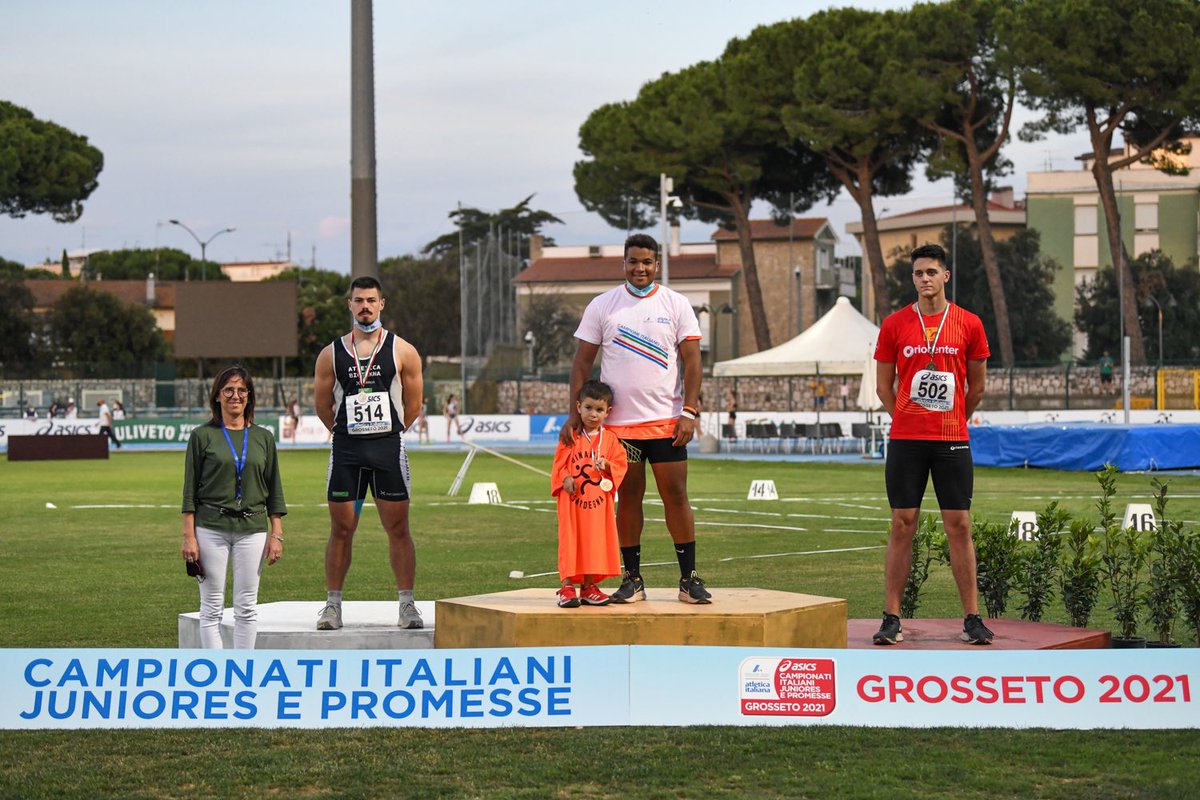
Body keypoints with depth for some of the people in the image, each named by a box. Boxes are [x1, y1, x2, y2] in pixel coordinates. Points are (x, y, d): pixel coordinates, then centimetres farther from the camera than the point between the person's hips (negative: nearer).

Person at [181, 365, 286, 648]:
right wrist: (189, 537, -5)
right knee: (212, 607, -1)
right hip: (211, 527, -2)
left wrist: (276, 534, 4)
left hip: (252, 529, 2)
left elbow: (274, 490, 11)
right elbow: (190, 490, 1)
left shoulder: (263, 437, 10)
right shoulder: (203, 436, 2)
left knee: (247, 607, 3)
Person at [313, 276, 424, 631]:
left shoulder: (402, 351, 2)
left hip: (388, 447, -1)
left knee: (398, 528, -1)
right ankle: (333, 604, 12)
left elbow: (413, 404, 8)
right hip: (345, 450, 1)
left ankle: (407, 603, 4)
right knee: (341, 529, 4)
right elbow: (322, 405, 13)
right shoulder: (331, 354, 6)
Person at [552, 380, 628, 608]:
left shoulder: (609, 439, 5)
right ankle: (567, 587, 2)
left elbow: (621, 464, 5)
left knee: (595, 542, 5)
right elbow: (560, 464, 4)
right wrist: (565, 479, -14)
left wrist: (607, 466, -15)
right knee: (570, 542, -2)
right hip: (572, 500, -2)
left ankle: (589, 588, 14)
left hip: (599, 503, 2)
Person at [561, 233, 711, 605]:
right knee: (628, 498, 5)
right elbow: (582, 362, 6)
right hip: (618, 422, 1)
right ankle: (632, 579, 12)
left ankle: (689, 578, 3)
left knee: (676, 495, -2)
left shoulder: (676, 305, 3)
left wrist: (689, 412, -8)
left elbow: (691, 361, 1)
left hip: (666, 420, -1)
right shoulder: (602, 306, 5)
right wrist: (575, 412, -3)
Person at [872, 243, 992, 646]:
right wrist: (910, 421, 10)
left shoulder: (968, 324, 3)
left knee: (959, 525, 0)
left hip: (953, 441, 0)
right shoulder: (895, 325, 3)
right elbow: (884, 385, 10)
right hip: (905, 441, 0)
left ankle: (972, 618, 5)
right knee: (902, 524, 0)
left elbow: (977, 386, 12)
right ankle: (891, 619, 4)